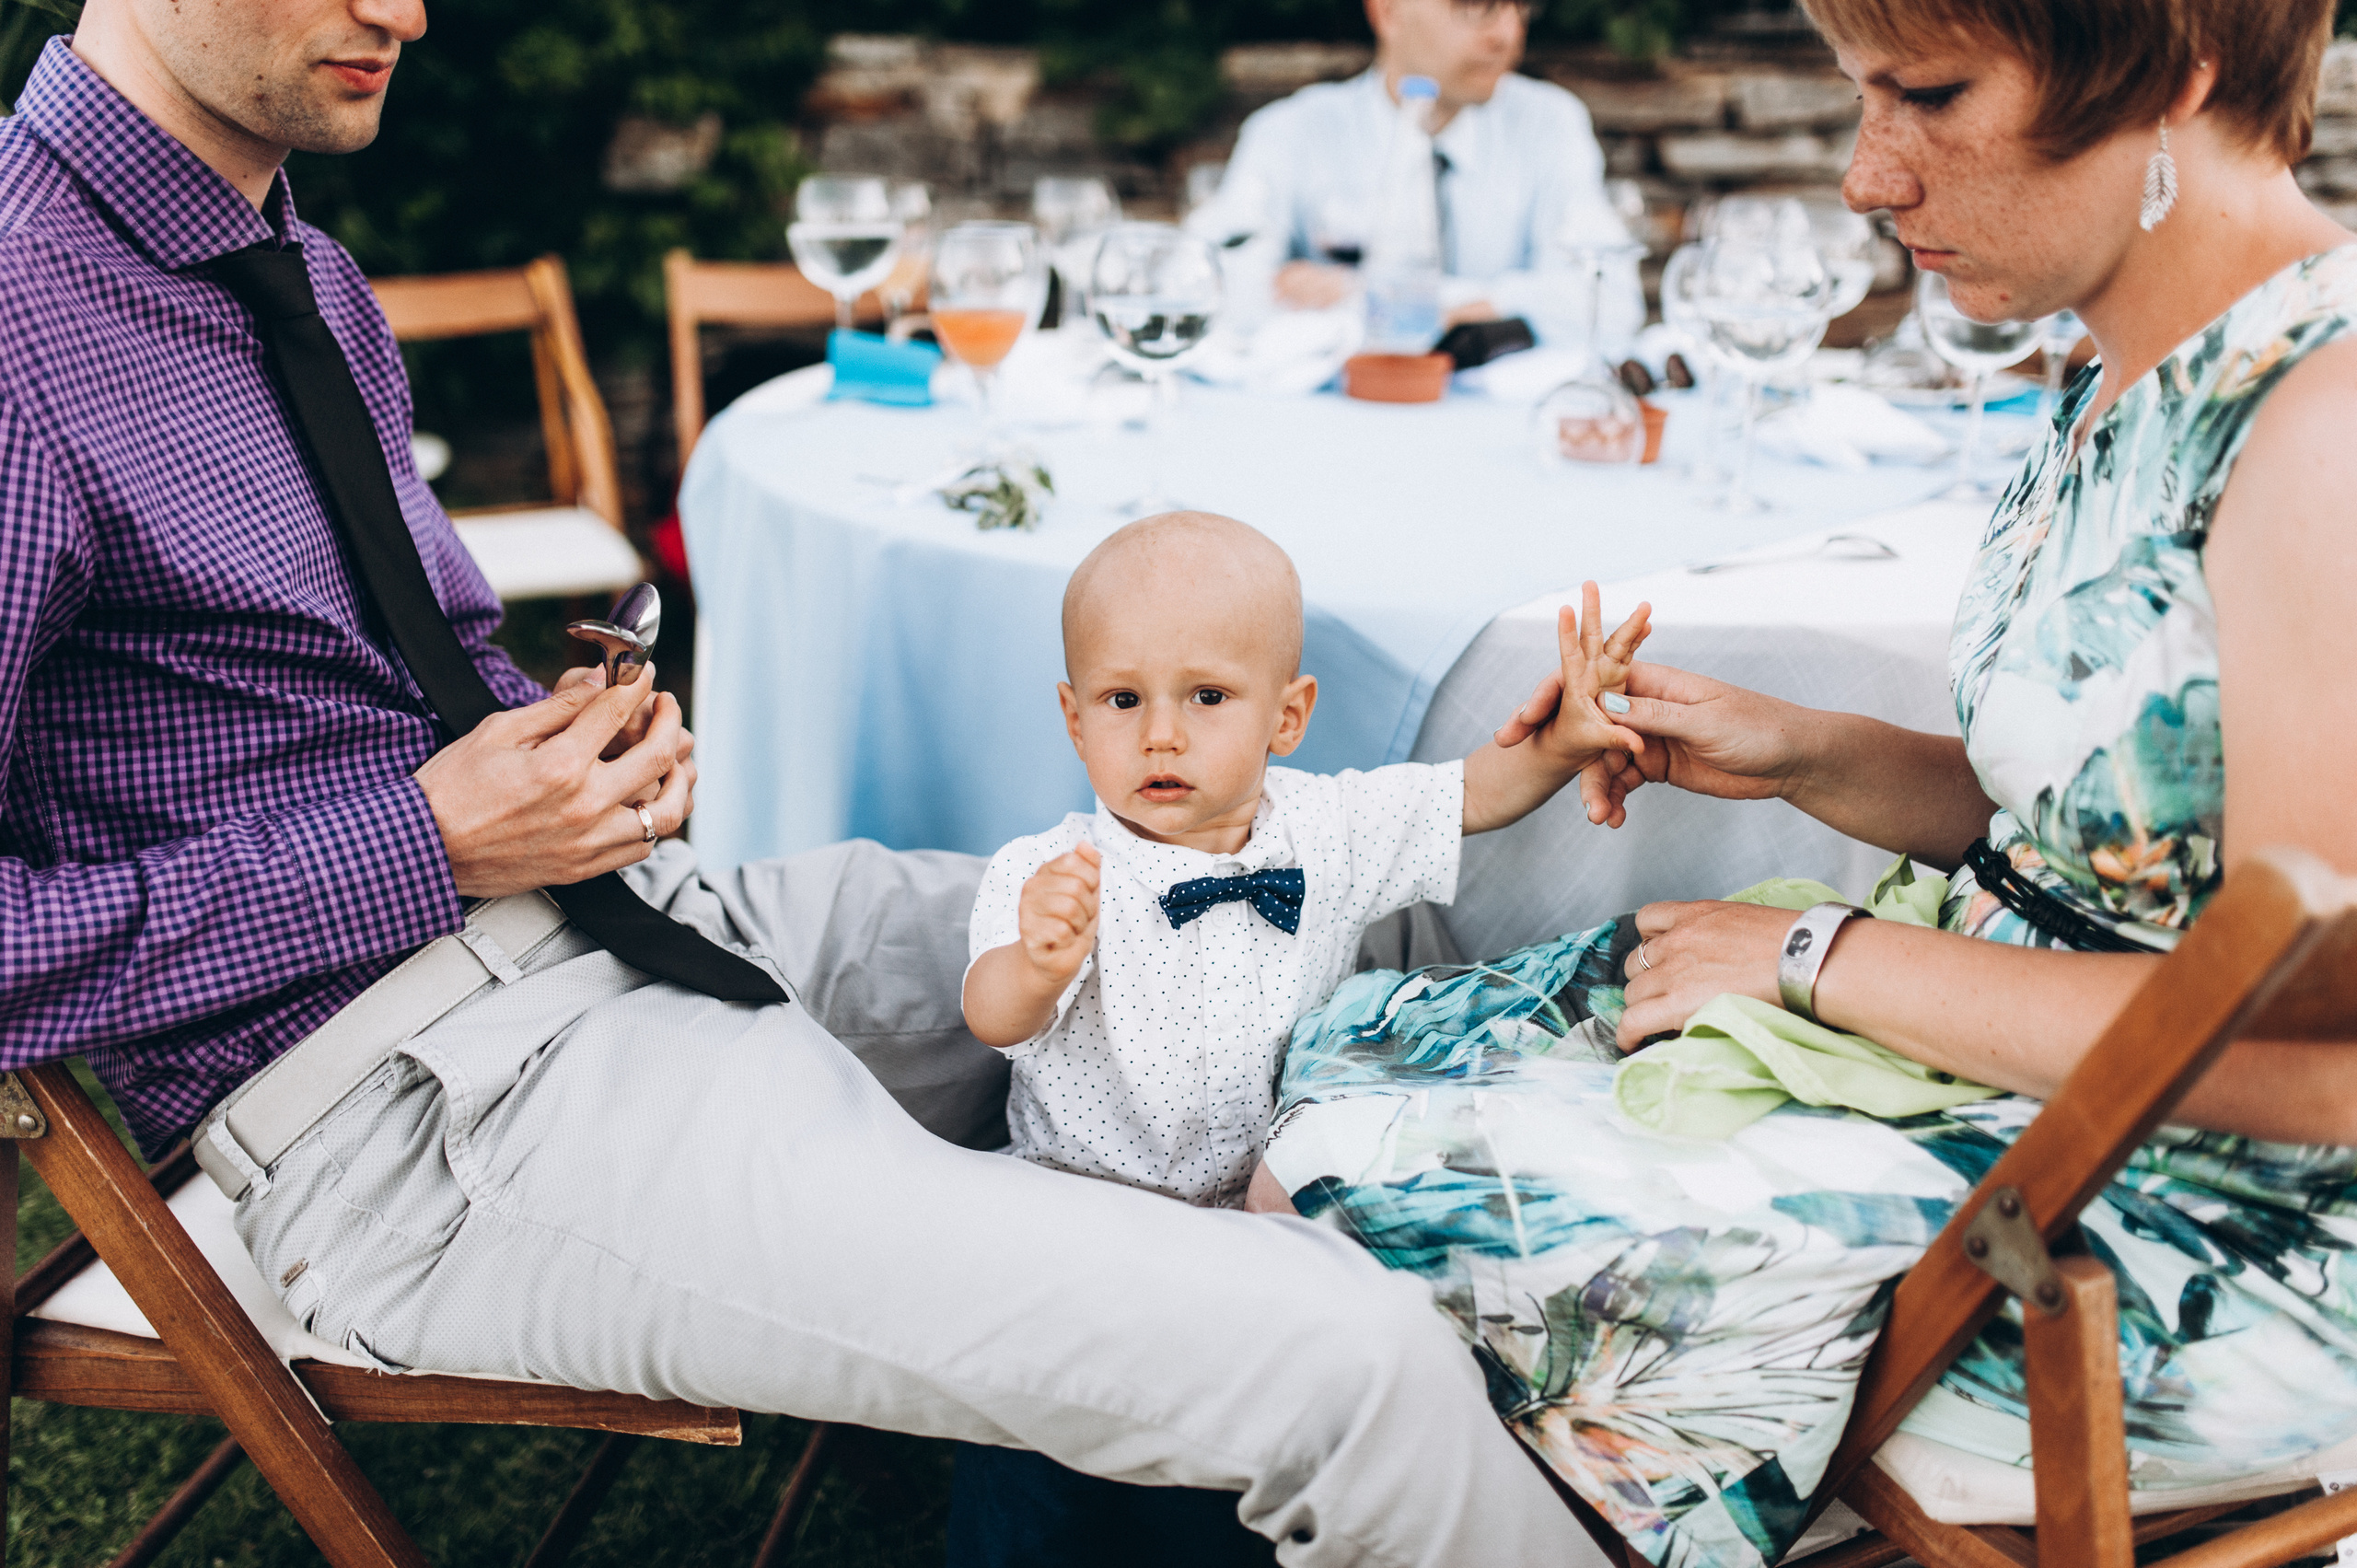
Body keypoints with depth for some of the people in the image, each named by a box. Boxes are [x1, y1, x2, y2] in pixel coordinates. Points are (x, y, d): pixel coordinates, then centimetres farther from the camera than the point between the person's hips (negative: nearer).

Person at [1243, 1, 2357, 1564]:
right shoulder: (2140, 377, 4)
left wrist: (1822, 960, -19)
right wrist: (1804, 755, 0)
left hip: (2211, 1244, -9)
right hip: (2009, 1052, 9)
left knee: (1377, 1169, -14)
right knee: (1350, 1049, 5)